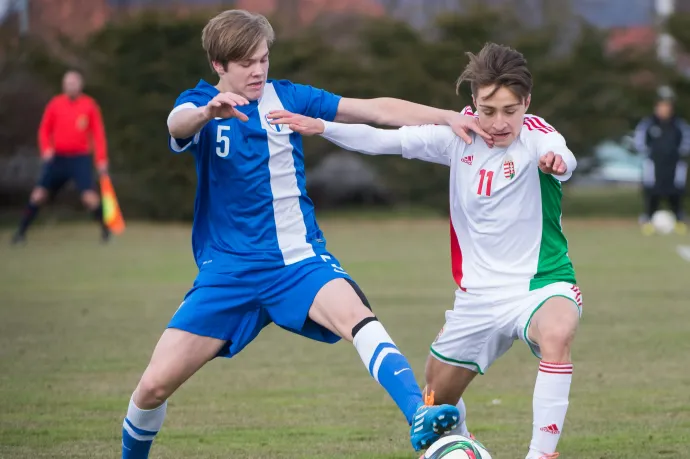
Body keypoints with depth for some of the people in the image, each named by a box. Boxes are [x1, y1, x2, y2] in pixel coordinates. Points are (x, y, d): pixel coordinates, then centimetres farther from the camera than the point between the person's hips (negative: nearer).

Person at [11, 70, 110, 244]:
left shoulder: (89, 105, -2)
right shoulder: (55, 104, 2)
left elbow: (98, 133, -1)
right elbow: (45, 130, 9)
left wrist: (101, 160, -7)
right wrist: (46, 149, -8)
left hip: (80, 158, -2)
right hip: (57, 158, 2)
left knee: (89, 196, -15)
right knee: (39, 194, -3)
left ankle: (105, 229, 5)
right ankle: (21, 231, 9)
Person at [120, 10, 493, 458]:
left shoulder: (287, 98, 2)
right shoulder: (200, 102, -2)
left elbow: (375, 109, -3)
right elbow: (177, 123, -28)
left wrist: (448, 117, -16)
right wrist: (208, 112, -52)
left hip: (299, 260, 0)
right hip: (228, 268, 0)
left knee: (357, 316, -32)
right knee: (154, 384, -7)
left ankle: (420, 415, -48)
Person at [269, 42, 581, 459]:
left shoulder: (536, 136, -19)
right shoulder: (459, 134, -5)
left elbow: (565, 161, -42)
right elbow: (385, 140, 0)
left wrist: (557, 161, -65)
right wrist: (321, 128, -13)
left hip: (542, 282, -5)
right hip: (479, 296, 5)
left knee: (557, 334, -39)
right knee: (437, 396, 15)